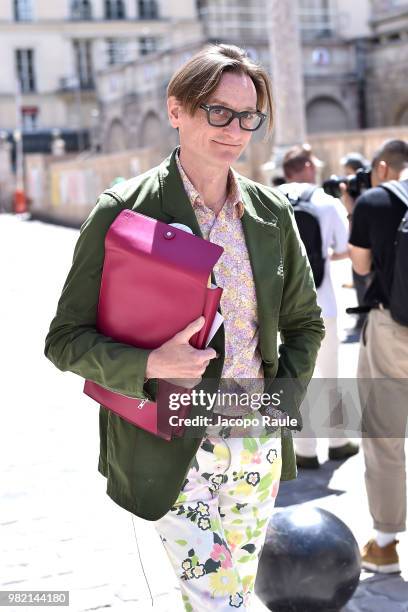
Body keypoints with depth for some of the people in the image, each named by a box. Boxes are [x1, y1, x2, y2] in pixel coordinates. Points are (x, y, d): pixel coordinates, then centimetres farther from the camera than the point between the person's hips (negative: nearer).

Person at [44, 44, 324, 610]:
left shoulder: (272, 212, 3)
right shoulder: (123, 210, -11)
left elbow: (305, 323, 15)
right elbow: (66, 339, -9)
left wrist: (285, 400, 1)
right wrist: (148, 366, -25)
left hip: (259, 446, 5)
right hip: (175, 450, -5)